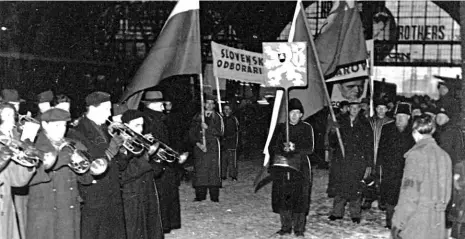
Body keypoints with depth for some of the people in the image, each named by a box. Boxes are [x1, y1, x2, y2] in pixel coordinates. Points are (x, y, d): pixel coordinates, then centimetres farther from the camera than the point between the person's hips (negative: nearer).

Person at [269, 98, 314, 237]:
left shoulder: (306, 128, 6)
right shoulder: (281, 128, 12)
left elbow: (309, 149, -3)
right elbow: (272, 147, 5)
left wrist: (295, 148, -17)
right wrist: (283, 148, -14)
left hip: (300, 168, -2)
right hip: (281, 168, 2)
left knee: (300, 198, -5)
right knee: (282, 198, 1)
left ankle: (299, 228, 4)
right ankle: (285, 227, 13)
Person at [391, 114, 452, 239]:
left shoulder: (416, 154, -11)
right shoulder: (444, 155, 9)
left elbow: (410, 192, -15)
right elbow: (447, 192, 12)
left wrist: (398, 223, -10)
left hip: (416, 223, -7)